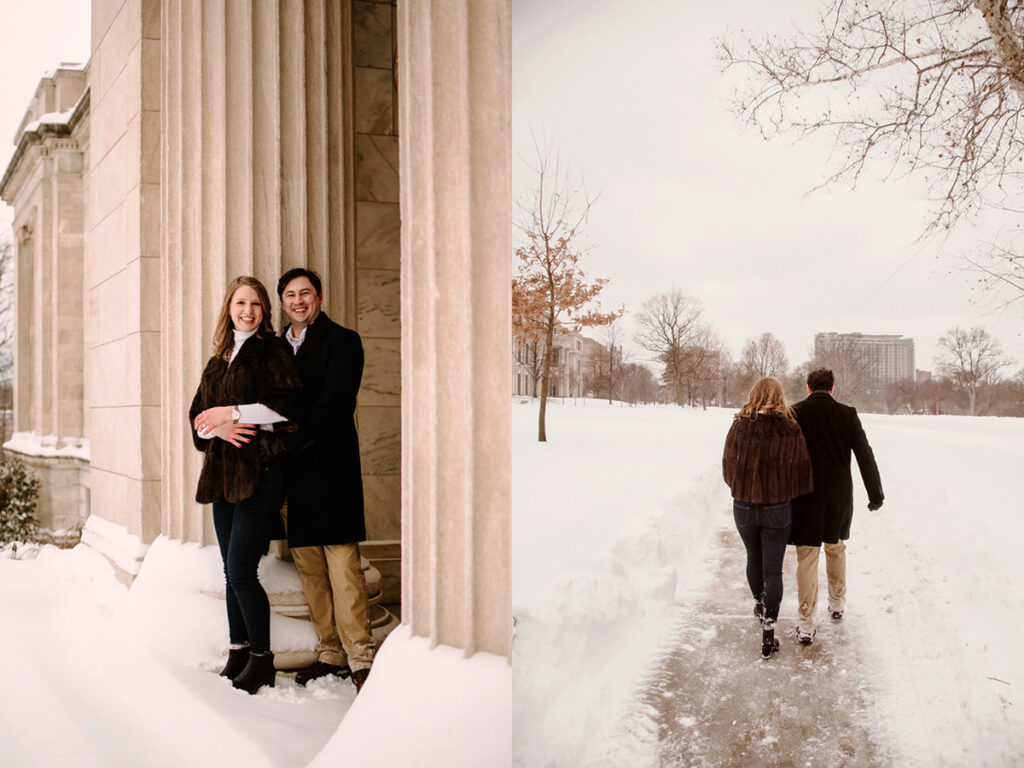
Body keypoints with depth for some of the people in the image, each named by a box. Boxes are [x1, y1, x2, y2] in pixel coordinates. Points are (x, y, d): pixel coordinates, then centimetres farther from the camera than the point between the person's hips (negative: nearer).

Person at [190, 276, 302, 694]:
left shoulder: (272, 350, 0)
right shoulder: (218, 360, 19)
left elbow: (289, 404, -13)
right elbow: (198, 415, 13)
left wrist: (233, 413, -15)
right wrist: (218, 427, -9)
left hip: (260, 471, -7)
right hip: (223, 472, 7)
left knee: (241, 571, -9)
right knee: (232, 571, 11)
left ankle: (262, 658, 5)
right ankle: (238, 650, 22)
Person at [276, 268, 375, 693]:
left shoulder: (341, 341, -1)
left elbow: (334, 405, -11)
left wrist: (292, 443, -14)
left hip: (331, 466, -6)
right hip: (295, 470, 6)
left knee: (343, 566, -9)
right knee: (308, 566, 8)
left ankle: (361, 659, -4)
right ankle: (331, 653, 16)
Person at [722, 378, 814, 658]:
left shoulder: (738, 428, -9)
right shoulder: (790, 431, -14)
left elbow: (728, 469, 3)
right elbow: (802, 472, -7)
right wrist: (788, 493, 11)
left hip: (744, 507, 2)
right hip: (778, 510, -2)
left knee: (754, 558, 24)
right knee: (773, 569, 3)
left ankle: (759, 604, 47)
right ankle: (768, 632, 0)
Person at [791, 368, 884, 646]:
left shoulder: (794, 414, -6)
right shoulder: (847, 414, -3)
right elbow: (865, 456, -1)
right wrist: (875, 494, 7)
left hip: (805, 496, -2)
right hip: (839, 496, 2)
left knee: (806, 559, 3)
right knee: (836, 550, 23)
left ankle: (807, 624, 3)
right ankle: (837, 604, 38)